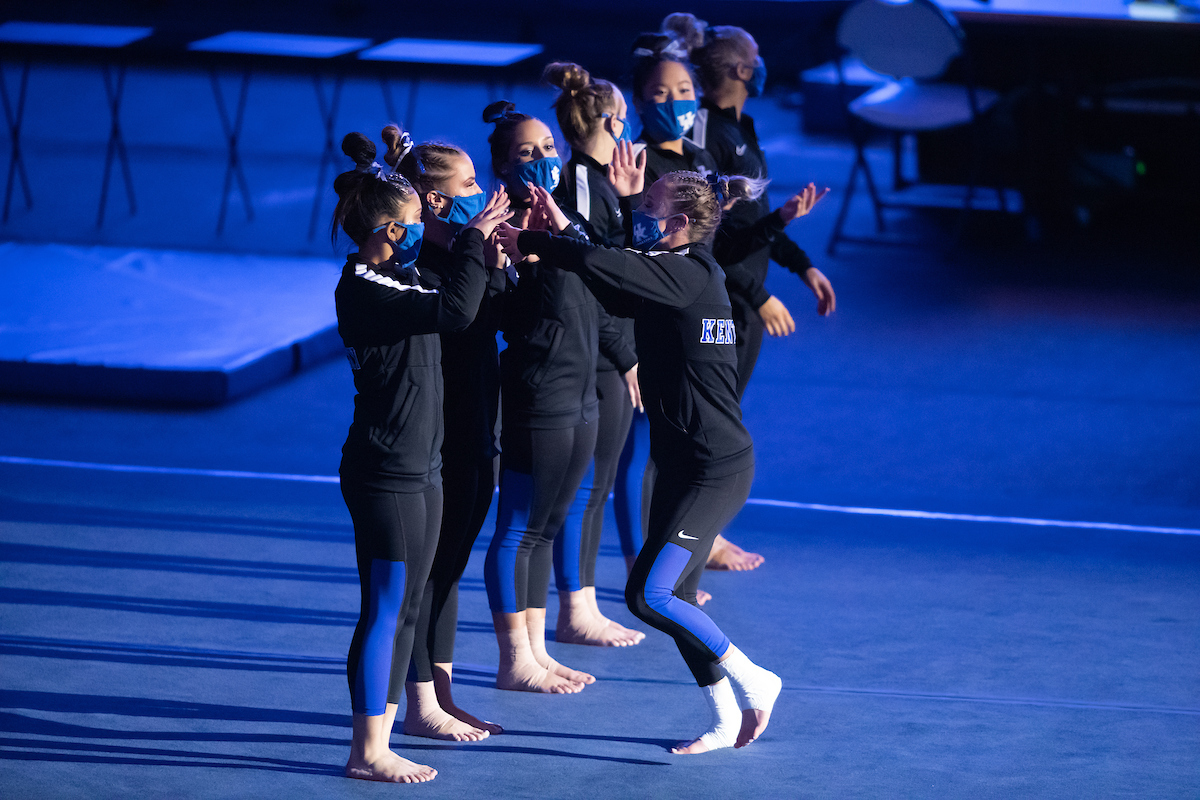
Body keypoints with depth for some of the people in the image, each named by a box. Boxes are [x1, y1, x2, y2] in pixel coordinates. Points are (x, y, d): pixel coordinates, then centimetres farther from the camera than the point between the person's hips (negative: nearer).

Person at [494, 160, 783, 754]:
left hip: (715, 469, -10)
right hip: (686, 462, 10)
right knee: (674, 596, 12)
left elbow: (598, 264, -29)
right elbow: (616, 265, 21)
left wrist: (527, 242, -16)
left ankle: (751, 681, -2)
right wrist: (559, 227, 10)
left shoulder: (686, 276, -18)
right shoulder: (691, 272, 9)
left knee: (650, 594, -15)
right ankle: (726, 720, 21)